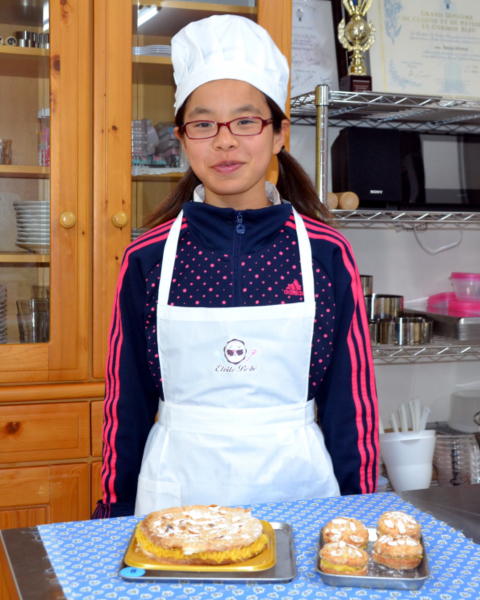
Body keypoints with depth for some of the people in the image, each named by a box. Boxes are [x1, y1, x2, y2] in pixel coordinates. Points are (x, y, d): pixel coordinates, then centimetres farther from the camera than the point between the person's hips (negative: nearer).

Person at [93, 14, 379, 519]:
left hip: (297, 483, 0)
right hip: (177, 489, 1)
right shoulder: (147, 258, -5)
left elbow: (352, 397, 1)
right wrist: (115, 510, 7)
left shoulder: (327, 253, -5)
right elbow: (126, 403, 3)